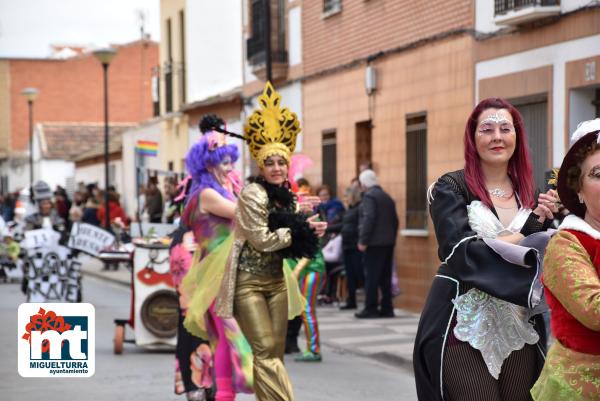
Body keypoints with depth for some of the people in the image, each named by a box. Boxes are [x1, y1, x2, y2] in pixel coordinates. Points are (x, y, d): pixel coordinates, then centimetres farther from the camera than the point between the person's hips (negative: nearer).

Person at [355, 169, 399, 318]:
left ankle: (370, 309, -4)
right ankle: (386, 308, 11)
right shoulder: (387, 197, 16)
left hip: (374, 243, -8)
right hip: (388, 243, 8)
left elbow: (368, 219, -19)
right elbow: (395, 220, 17)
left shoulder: (369, 196, -10)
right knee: (385, 277, 10)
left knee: (371, 276, -5)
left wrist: (363, 241, -16)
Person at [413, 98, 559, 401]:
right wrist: (524, 239, -11)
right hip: (465, 327, -4)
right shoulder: (451, 188, -2)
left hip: (519, 330, 4)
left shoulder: (530, 194, 11)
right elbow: (461, 252, -15)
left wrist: (540, 222, -7)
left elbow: (544, 262, 10)